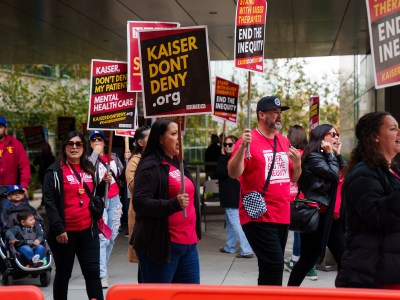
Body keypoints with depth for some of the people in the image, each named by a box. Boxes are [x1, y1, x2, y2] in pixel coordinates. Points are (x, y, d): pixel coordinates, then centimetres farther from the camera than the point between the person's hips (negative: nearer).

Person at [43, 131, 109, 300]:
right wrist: (58, 229, -18)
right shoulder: (55, 171, -7)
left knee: (93, 271, 3)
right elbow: (49, 201, -13)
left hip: (88, 230, 5)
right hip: (65, 232, -5)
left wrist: (103, 183, 2)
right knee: (63, 273, 8)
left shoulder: (89, 169, 12)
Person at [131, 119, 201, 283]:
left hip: (188, 243, 8)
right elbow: (139, 203, -18)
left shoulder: (178, 164, 17)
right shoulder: (150, 167, -10)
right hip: (162, 245, -8)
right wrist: (174, 204, -29)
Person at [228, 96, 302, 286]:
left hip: (282, 216, 7)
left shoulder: (284, 142, 13)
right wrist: (242, 147, -30)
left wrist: (297, 163, -1)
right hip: (258, 217, -7)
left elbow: (293, 178, 19)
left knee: (270, 266, 14)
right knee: (274, 263, -14)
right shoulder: (249, 140, -8)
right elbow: (233, 173, -17)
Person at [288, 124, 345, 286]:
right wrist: (330, 154, -6)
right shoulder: (313, 157, -10)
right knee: (309, 258, -2)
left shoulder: (327, 157, 18)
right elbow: (333, 174, -18)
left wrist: (338, 154, 8)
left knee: (343, 257, 4)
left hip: (329, 215, 9)